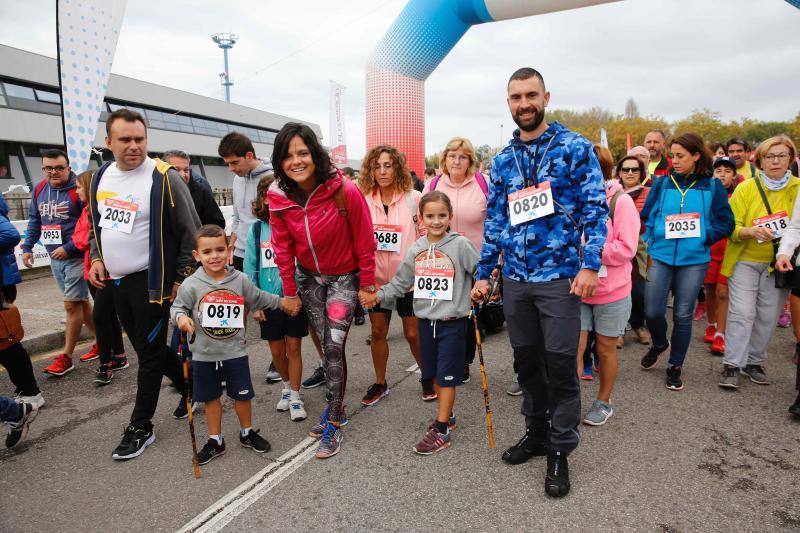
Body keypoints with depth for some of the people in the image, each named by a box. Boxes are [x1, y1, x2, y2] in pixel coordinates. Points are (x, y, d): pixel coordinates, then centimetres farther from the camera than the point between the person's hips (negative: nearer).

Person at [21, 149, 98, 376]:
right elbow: (34, 221, 17)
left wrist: (69, 248, -20)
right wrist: (27, 247, 10)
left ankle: (66, 358, 6)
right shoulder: (39, 190, 8)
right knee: (80, 301, 15)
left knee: (72, 305, -3)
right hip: (55, 258, 8)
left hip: (75, 257, -7)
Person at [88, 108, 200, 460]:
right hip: (116, 282, 8)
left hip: (152, 282, -7)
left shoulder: (163, 178, -14)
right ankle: (191, 388, 37)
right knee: (146, 347, 17)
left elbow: (191, 232, -12)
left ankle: (140, 428, 15)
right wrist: (97, 258, 7)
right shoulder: (101, 176, 7)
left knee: (150, 354, 1)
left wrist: (181, 279, -13)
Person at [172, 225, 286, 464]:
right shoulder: (191, 284, -11)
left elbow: (259, 298, 10)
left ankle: (247, 433, 34)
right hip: (204, 355, 0)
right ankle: (215, 441, 31)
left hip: (235, 352, 1)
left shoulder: (240, 280, -6)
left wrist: (283, 302, 16)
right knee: (211, 398, 14)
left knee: (243, 395, 11)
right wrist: (181, 318, -26)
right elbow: (177, 307, -4)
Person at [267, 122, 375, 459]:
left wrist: (367, 284, -7)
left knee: (334, 346, -9)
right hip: (308, 278, 4)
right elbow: (282, 248, -3)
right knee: (326, 345, 10)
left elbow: (364, 242, -14)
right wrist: (290, 292, 2)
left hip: (344, 278, -3)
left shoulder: (346, 191, -24)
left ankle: (333, 423, 5)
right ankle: (336, 408, 28)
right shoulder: (279, 197, -12)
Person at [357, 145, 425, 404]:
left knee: (413, 334, 6)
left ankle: (428, 377, 31)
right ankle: (380, 383, 30)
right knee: (378, 332, 12)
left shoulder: (413, 198, -7)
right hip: (376, 278, 3)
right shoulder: (364, 200, 0)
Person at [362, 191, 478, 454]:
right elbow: (401, 282, 11)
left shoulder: (461, 245, -10)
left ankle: (441, 430, 10)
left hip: (452, 321, -5)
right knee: (434, 373, 16)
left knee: (447, 375, 1)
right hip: (426, 321, 5)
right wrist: (378, 296, 3)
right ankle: (447, 415, 35)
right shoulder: (416, 249, 4)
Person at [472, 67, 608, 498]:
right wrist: (483, 273, 10)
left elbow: (594, 208, -6)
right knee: (526, 361, 13)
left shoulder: (575, 147, 0)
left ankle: (560, 450, 17)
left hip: (559, 276, -4)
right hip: (515, 280, 5)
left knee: (560, 364, 0)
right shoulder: (502, 161, 12)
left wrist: (590, 265, -16)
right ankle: (536, 432, 31)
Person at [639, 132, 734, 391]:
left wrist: (703, 236, -11)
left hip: (694, 260, -1)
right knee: (652, 311, -3)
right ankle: (659, 344, 31)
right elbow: (646, 216, 7)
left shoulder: (712, 186, 3)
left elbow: (727, 222, 4)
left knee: (683, 314, 6)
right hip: (661, 256, 1)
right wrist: (650, 241, -6)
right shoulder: (662, 184, 5)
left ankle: (675, 366, 22)